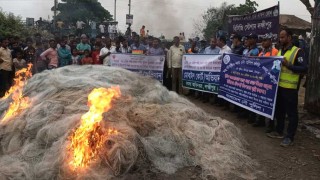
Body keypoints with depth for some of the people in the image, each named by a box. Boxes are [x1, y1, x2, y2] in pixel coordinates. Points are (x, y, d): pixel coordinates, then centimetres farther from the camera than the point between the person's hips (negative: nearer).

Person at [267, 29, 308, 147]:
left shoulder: (297, 51, -8)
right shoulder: (279, 51, 14)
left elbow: (304, 69, -15)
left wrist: (288, 65, -24)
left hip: (290, 88, -7)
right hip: (278, 86, 8)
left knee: (291, 113, 1)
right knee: (279, 110, 17)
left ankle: (290, 137, 8)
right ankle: (279, 131, 30)